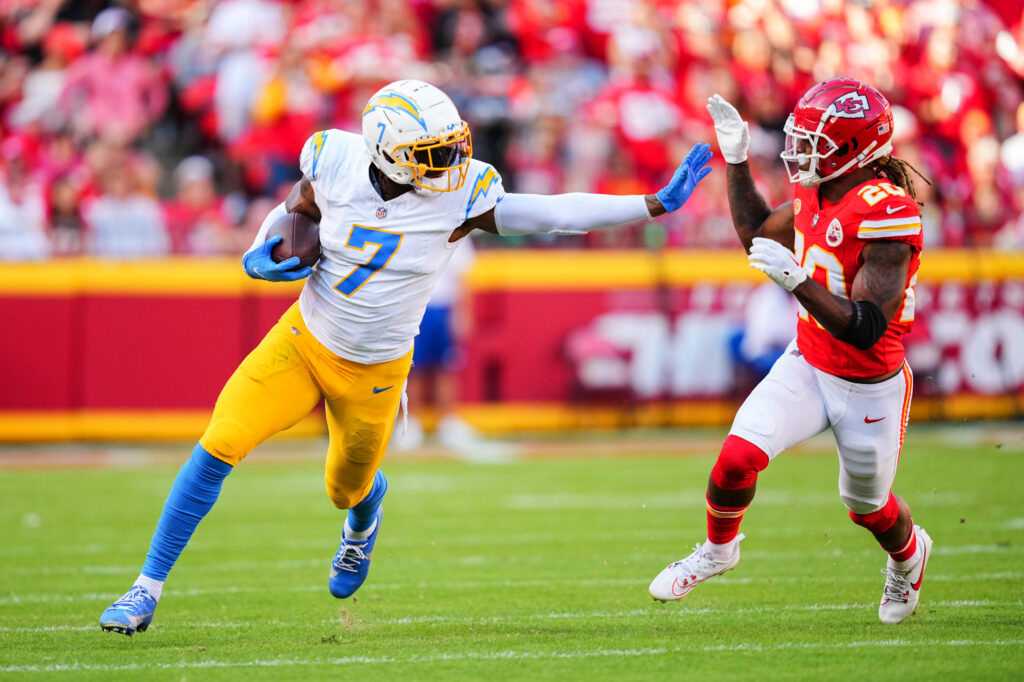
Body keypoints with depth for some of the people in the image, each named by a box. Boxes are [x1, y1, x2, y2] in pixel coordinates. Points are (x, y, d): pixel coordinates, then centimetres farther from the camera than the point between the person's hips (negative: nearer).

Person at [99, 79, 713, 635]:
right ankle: (149, 587, -5)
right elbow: (297, 209, 4)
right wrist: (261, 253, -16)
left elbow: (551, 214, -19)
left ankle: (364, 519, 61)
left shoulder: (459, 197, -21)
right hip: (302, 343, 0)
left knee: (348, 487, 19)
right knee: (220, 446, -16)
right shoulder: (335, 164, -17)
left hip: (374, 375, 0)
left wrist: (656, 204, -22)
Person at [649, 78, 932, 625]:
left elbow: (866, 329, -33)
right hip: (806, 365, 5)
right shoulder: (816, 193, -5)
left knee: (868, 508, 17)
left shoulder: (886, 214, -29)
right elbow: (757, 233, 17)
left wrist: (798, 281, -43)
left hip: (868, 389, -5)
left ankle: (908, 555, 53)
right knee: (738, 456, -16)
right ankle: (718, 548, 14)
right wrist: (736, 160, 8)